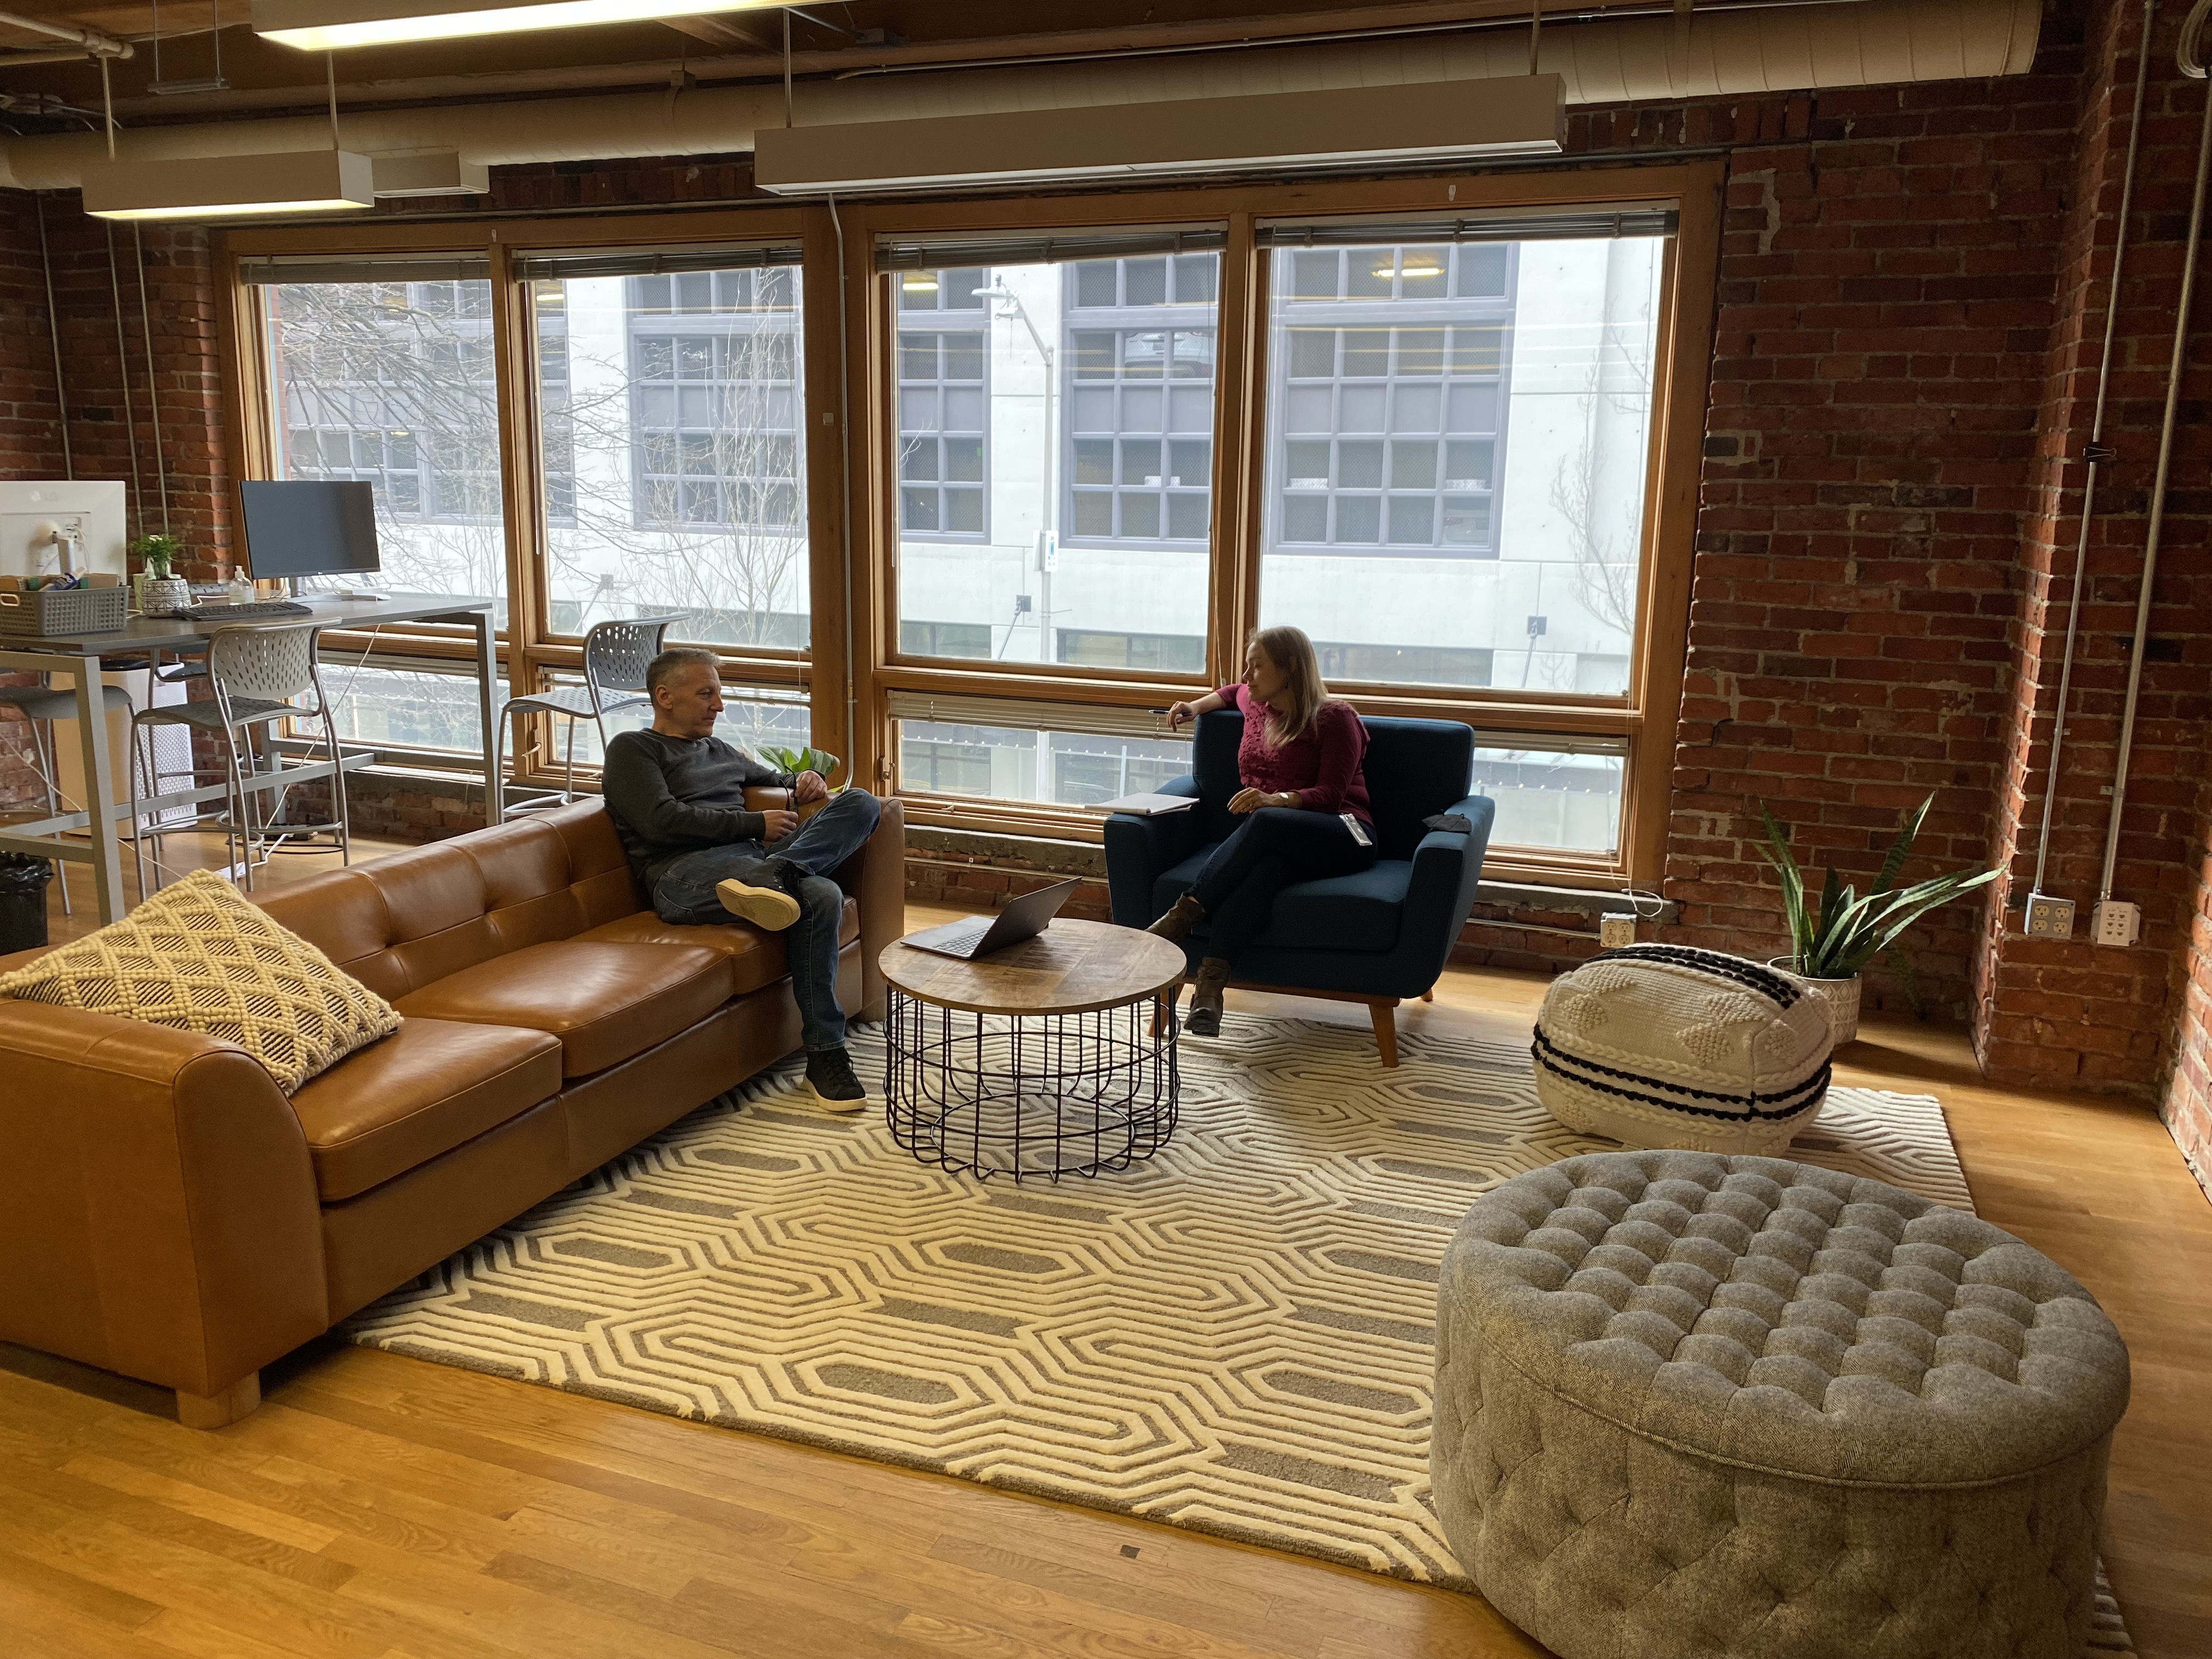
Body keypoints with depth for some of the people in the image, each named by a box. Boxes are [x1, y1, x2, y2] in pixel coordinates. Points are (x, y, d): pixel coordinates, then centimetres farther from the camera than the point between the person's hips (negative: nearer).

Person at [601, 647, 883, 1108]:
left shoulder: (720, 752, 34)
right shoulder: (632, 749, 11)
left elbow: (776, 779, 46)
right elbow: (662, 821, -6)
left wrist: (806, 781, 19)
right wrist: (755, 825, -6)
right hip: (684, 875, -7)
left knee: (861, 803, -16)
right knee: (820, 897, -35)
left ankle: (776, 875, -37)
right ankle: (824, 1054, -33)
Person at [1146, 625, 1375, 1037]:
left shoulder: (1334, 718, 0)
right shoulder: (1256, 705, 19)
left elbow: (1330, 794, -11)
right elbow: (1234, 692, 46)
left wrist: (1277, 799, -29)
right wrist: (1197, 707, 27)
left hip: (1343, 836, -4)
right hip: (1276, 842, 4)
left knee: (1264, 822, -38)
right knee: (1265, 867, -35)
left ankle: (1184, 914, -38)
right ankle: (1210, 983, -55)